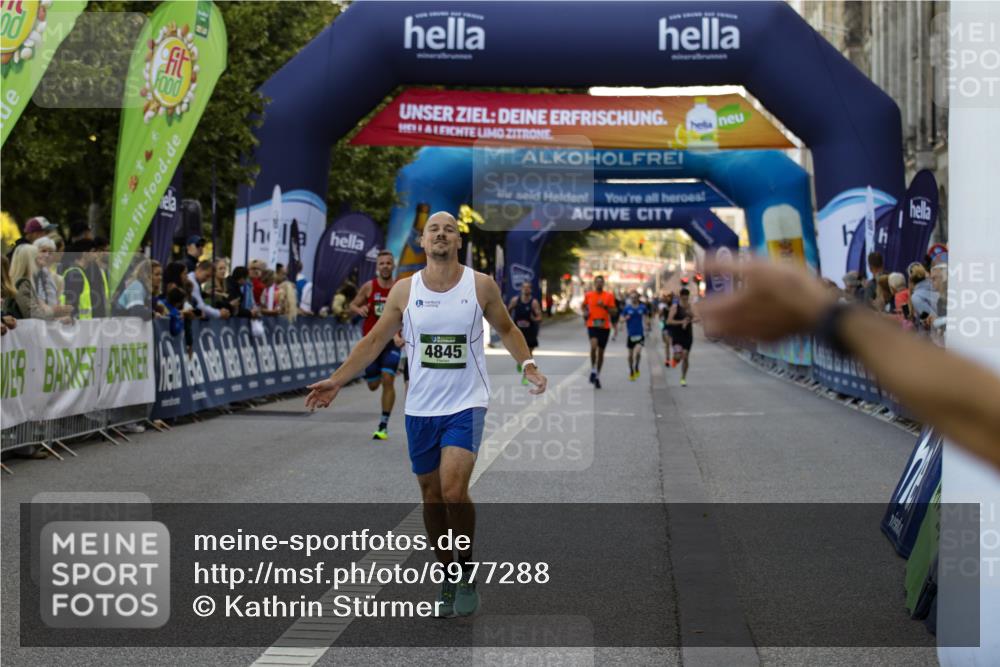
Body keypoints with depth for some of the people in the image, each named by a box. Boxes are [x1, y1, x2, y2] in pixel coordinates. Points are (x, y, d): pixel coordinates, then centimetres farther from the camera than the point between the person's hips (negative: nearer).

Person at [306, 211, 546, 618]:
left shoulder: (481, 285, -3)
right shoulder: (404, 290, 1)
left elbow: (507, 329, 12)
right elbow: (374, 341, 7)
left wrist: (528, 365, -3)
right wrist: (337, 381, -1)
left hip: (466, 404, -3)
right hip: (420, 408, 3)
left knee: (453, 490, -18)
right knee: (432, 497, 9)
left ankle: (466, 569, 3)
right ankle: (448, 580, 23)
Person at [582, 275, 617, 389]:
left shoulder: (609, 296, 2)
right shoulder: (588, 295, 4)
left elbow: (614, 311, -1)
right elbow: (584, 306, 22)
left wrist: (604, 306, -17)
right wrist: (585, 313, 3)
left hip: (605, 327, 1)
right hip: (592, 325, -1)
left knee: (601, 351, 9)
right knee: (593, 346, -26)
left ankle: (598, 376, 22)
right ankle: (593, 369, -7)